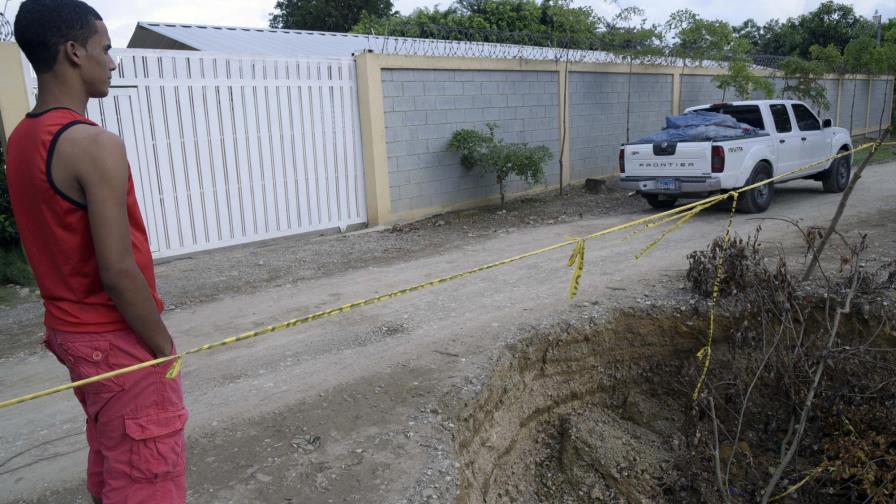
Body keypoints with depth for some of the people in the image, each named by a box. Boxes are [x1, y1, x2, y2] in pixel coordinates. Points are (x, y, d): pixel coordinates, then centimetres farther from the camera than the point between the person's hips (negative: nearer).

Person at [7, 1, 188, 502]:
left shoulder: (22, 140, 6)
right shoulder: (94, 144, -22)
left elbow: (62, 248, 12)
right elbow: (118, 273, -25)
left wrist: (66, 325, 20)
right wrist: (165, 348, -14)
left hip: (71, 330, 9)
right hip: (116, 339, -9)